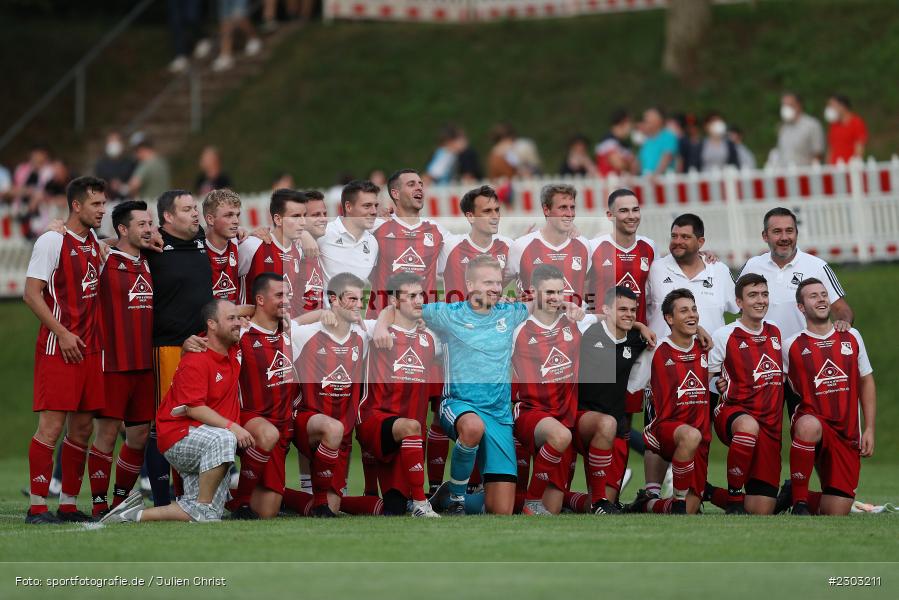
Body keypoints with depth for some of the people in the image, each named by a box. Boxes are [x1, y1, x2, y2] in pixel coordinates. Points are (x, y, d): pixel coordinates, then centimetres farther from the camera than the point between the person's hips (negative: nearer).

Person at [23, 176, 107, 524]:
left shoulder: (96, 244, 14)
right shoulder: (52, 241, -8)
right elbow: (31, 294, -12)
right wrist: (63, 333, -16)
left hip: (89, 349, 8)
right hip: (57, 349, -8)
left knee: (82, 427, 8)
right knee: (52, 425, -10)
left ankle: (68, 505, 14)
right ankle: (37, 506, -8)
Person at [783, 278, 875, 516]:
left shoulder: (852, 337, 10)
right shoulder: (792, 346, 1)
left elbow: (866, 383, 15)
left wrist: (869, 429, 8)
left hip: (847, 433, 3)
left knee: (836, 512, -4)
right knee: (809, 426, -43)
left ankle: (799, 496, 31)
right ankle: (799, 501, -27)